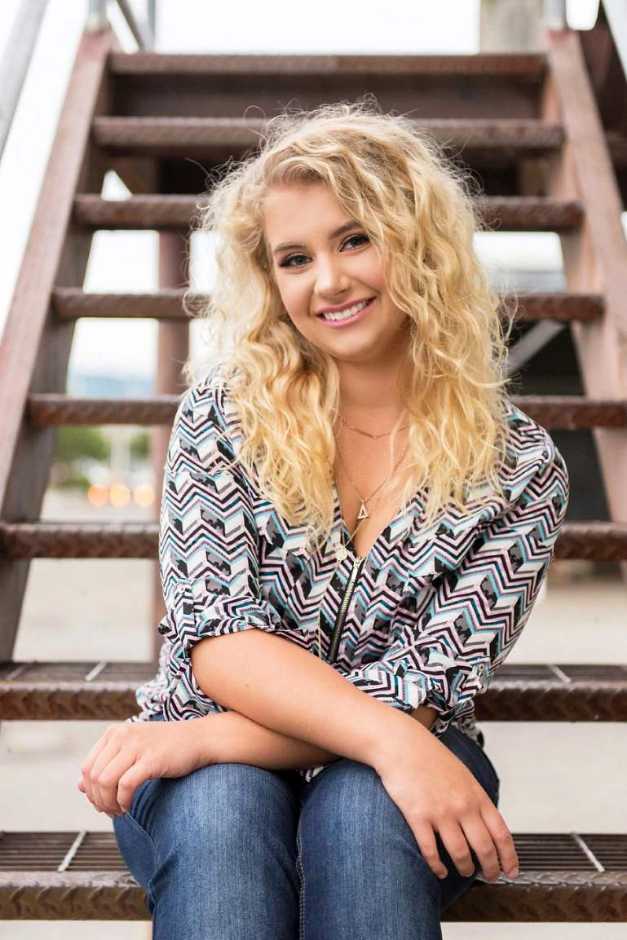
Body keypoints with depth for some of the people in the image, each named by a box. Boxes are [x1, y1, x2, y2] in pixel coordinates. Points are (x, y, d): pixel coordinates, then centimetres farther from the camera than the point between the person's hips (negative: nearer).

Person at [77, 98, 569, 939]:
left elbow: (425, 694, -11)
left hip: (396, 787, 1)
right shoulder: (223, 411, -2)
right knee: (222, 805, -34)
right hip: (209, 780, 0)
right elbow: (216, 640, -11)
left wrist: (200, 738, -22)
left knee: (360, 807, -34)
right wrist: (389, 739, -28)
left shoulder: (521, 469, -4)